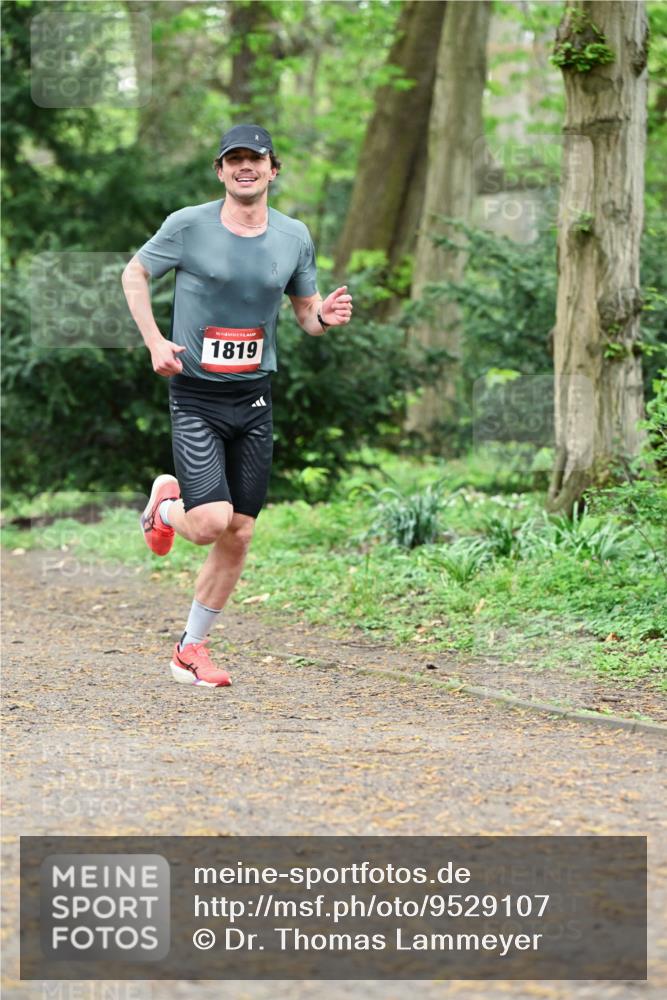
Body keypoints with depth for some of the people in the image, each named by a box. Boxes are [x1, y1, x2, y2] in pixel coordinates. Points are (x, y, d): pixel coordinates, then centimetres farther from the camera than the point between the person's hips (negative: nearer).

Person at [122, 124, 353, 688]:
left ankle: (191, 648, 20)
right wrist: (155, 341, -6)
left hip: (254, 399, 4)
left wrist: (324, 317, -10)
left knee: (238, 537, 4)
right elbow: (135, 273, 7)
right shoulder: (189, 225, -7)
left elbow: (306, 314, 15)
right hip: (196, 395, -4)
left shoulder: (294, 236, 4)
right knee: (211, 522, -18)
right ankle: (166, 505, 19)